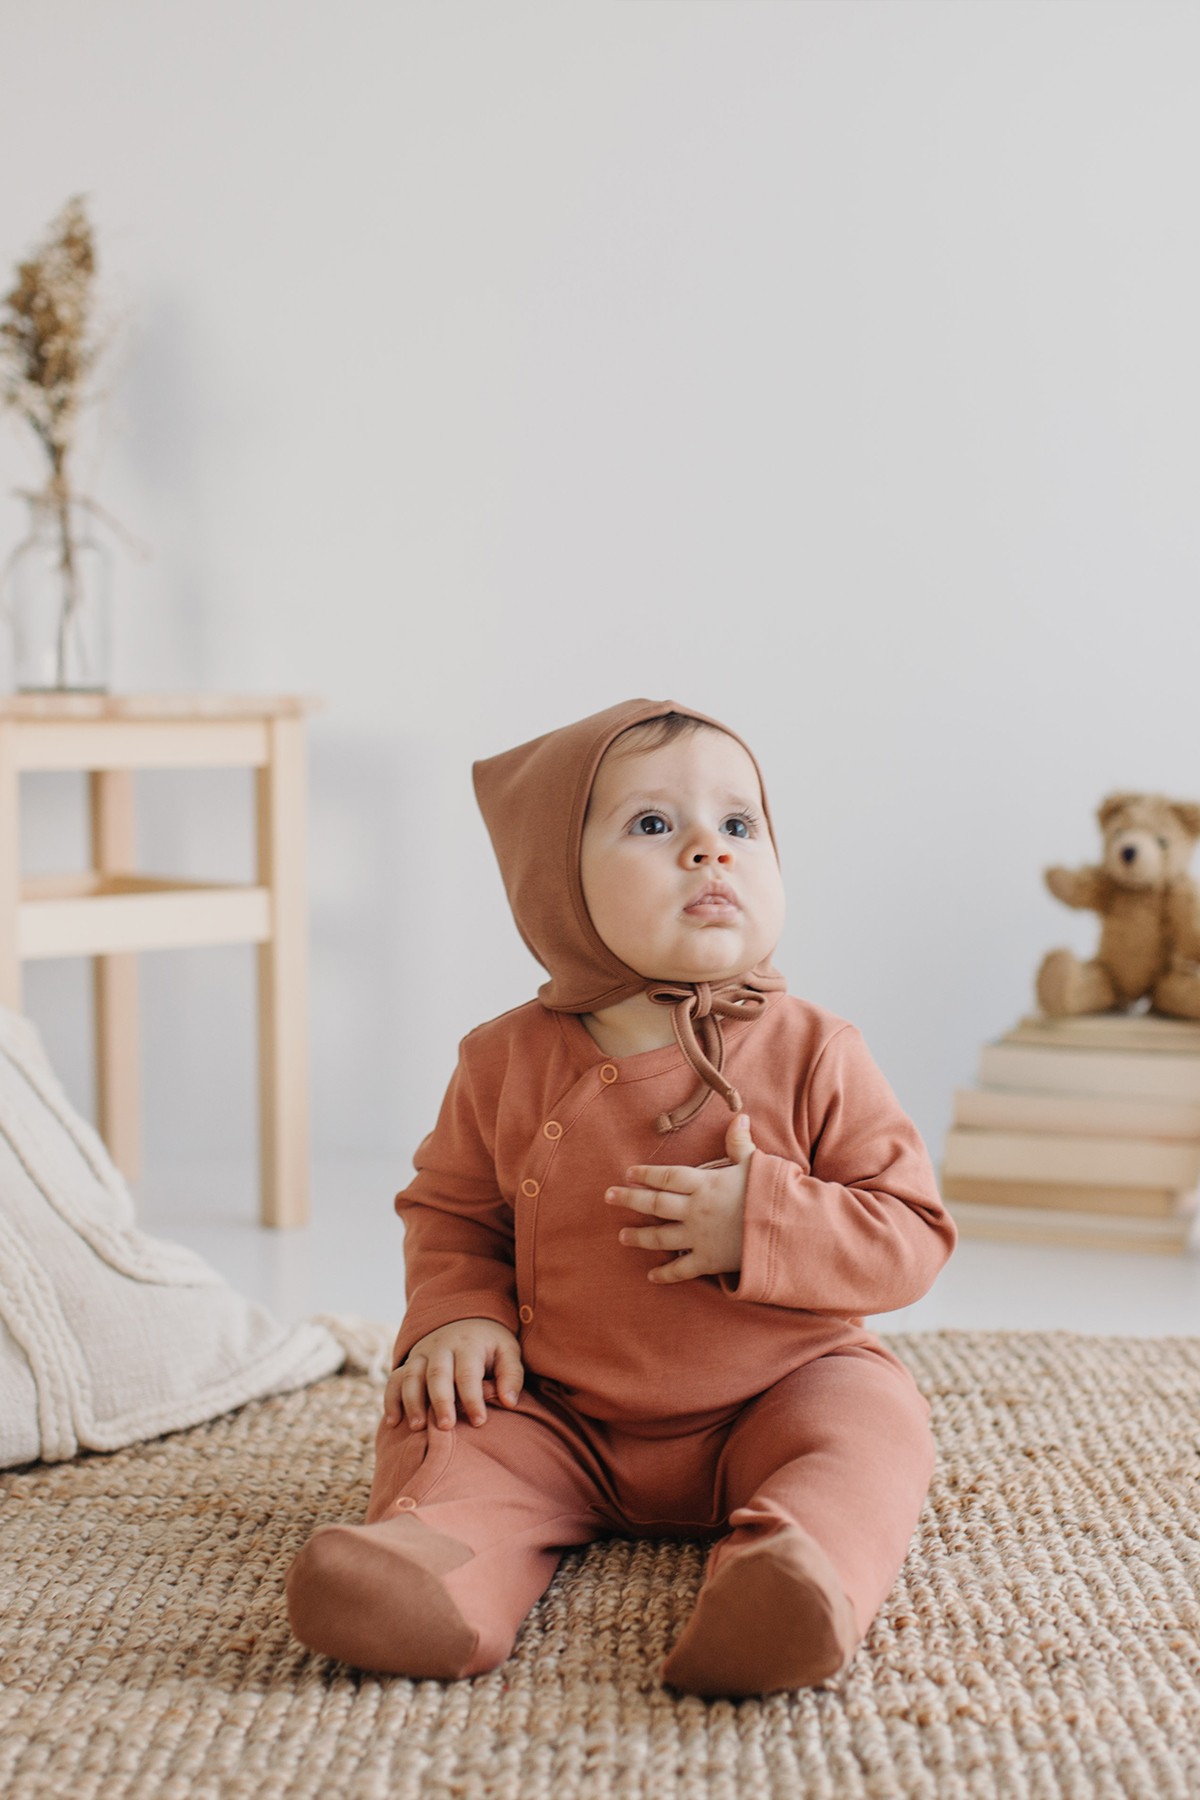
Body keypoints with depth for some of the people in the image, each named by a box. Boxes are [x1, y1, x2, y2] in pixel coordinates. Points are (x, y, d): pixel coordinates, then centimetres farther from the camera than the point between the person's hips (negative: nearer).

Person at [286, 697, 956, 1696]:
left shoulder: (813, 1054, -10)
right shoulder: (511, 1064, -4)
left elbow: (914, 1236, -9)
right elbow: (449, 1210, 11)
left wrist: (766, 1222, -25)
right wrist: (457, 1314, -9)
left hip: (776, 1395, -2)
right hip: (565, 1418, 2)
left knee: (870, 1417, -26)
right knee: (449, 1420, -17)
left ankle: (800, 1564, -49)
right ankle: (450, 1566, -44)